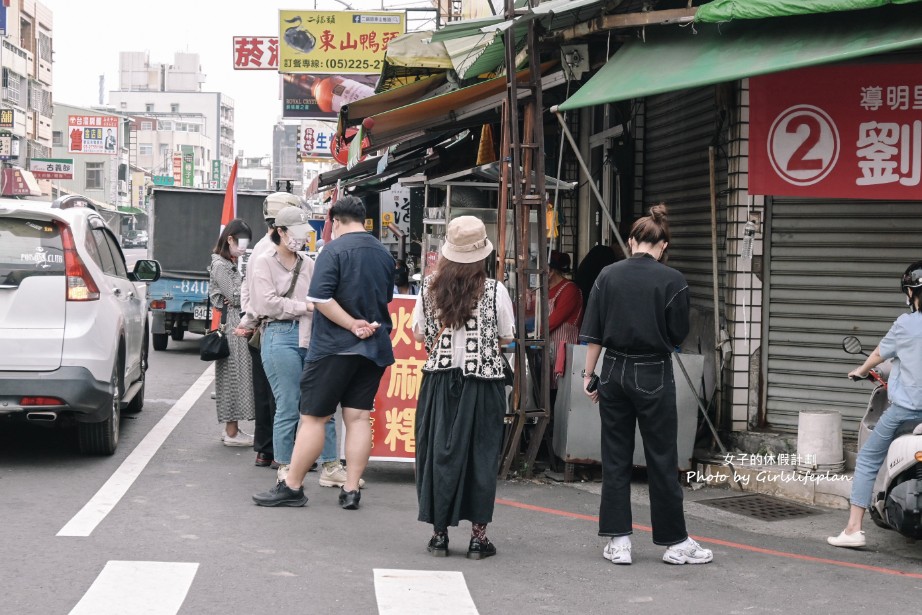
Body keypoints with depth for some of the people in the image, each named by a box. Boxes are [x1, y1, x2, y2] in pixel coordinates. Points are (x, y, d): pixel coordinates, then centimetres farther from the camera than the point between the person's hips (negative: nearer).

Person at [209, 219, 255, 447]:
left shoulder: (231, 264, 18)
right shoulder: (220, 265, -11)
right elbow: (234, 297, -15)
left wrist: (243, 295, -6)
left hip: (238, 324, 9)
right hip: (232, 325, -9)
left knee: (235, 376, 11)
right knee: (234, 376, -6)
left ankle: (230, 429, 16)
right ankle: (232, 432, -2)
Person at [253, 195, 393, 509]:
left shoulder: (334, 250, -11)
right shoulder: (384, 254, 10)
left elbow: (320, 298, -21)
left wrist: (353, 325, -16)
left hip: (334, 346, -6)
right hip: (374, 348, 6)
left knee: (313, 416, -1)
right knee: (359, 417, 6)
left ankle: (292, 487, 4)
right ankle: (351, 490, 5)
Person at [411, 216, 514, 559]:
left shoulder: (430, 288, -3)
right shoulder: (495, 291, -8)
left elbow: (418, 334, 5)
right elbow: (506, 338, 0)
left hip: (440, 382, 2)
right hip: (482, 385, -2)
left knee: (438, 452, 10)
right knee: (480, 454, 6)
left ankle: (439, 533, 14)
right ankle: (478, 535, 8)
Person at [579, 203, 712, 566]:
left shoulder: (608, 276, 0)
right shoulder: (672, 281, -9)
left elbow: (593, 334, 1)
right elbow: (678, 336, -3)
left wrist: (589, 374, 8)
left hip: (614, 372, 3)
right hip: (654, 375, -3)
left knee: (615, 458, 10)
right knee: (662, 460, 5)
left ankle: (618, 541, 10)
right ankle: (675, 542, 12)